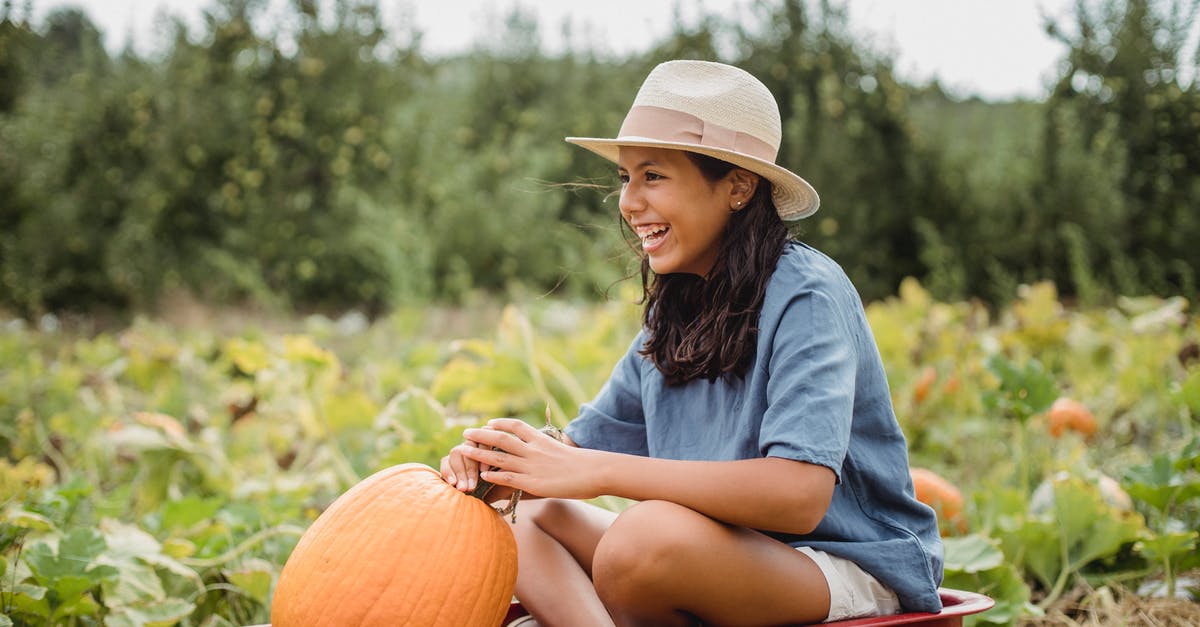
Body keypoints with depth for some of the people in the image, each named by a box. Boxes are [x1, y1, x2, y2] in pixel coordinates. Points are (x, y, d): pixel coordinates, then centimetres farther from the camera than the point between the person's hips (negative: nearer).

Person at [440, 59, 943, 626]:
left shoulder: (804, 295, -16)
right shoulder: (675, 308, 7)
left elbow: (799, 496, -29)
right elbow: (588, 443, 10)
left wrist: (593, 471, -29)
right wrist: (497, 461, -14)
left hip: (854, 569, -7)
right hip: (731, 562, 8)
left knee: (649, 531, -34)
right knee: (532, 522, -10)